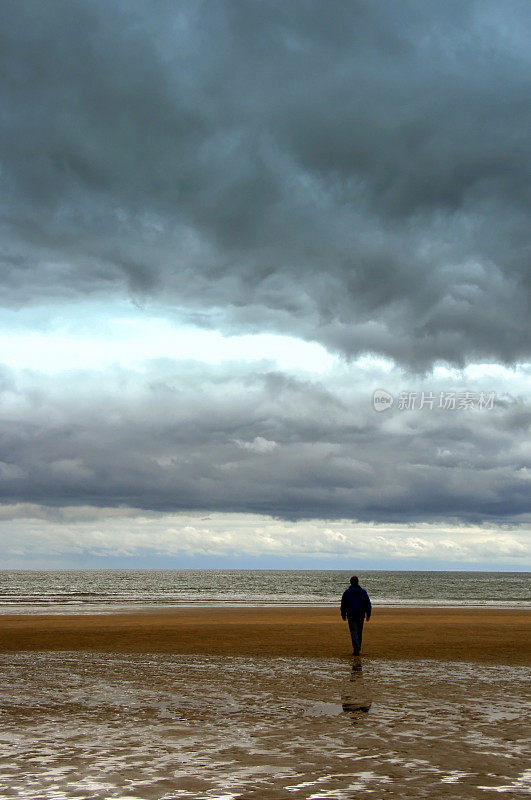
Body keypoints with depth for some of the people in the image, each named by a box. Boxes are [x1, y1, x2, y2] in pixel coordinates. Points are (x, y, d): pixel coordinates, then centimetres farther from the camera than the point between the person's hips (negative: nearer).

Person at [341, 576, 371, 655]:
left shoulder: (347, 592, -3)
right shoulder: (363, 592, 1)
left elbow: (343, 604, 1)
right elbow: (368, 604, 1)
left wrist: (343, 615, 10)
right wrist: (368, 615, 8)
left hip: (351, 616, -2)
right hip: (361, 616, 2)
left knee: (354, 632, -3)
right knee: (359, 632, 16)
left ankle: (356, 650, -15)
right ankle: (358, 647, 26)